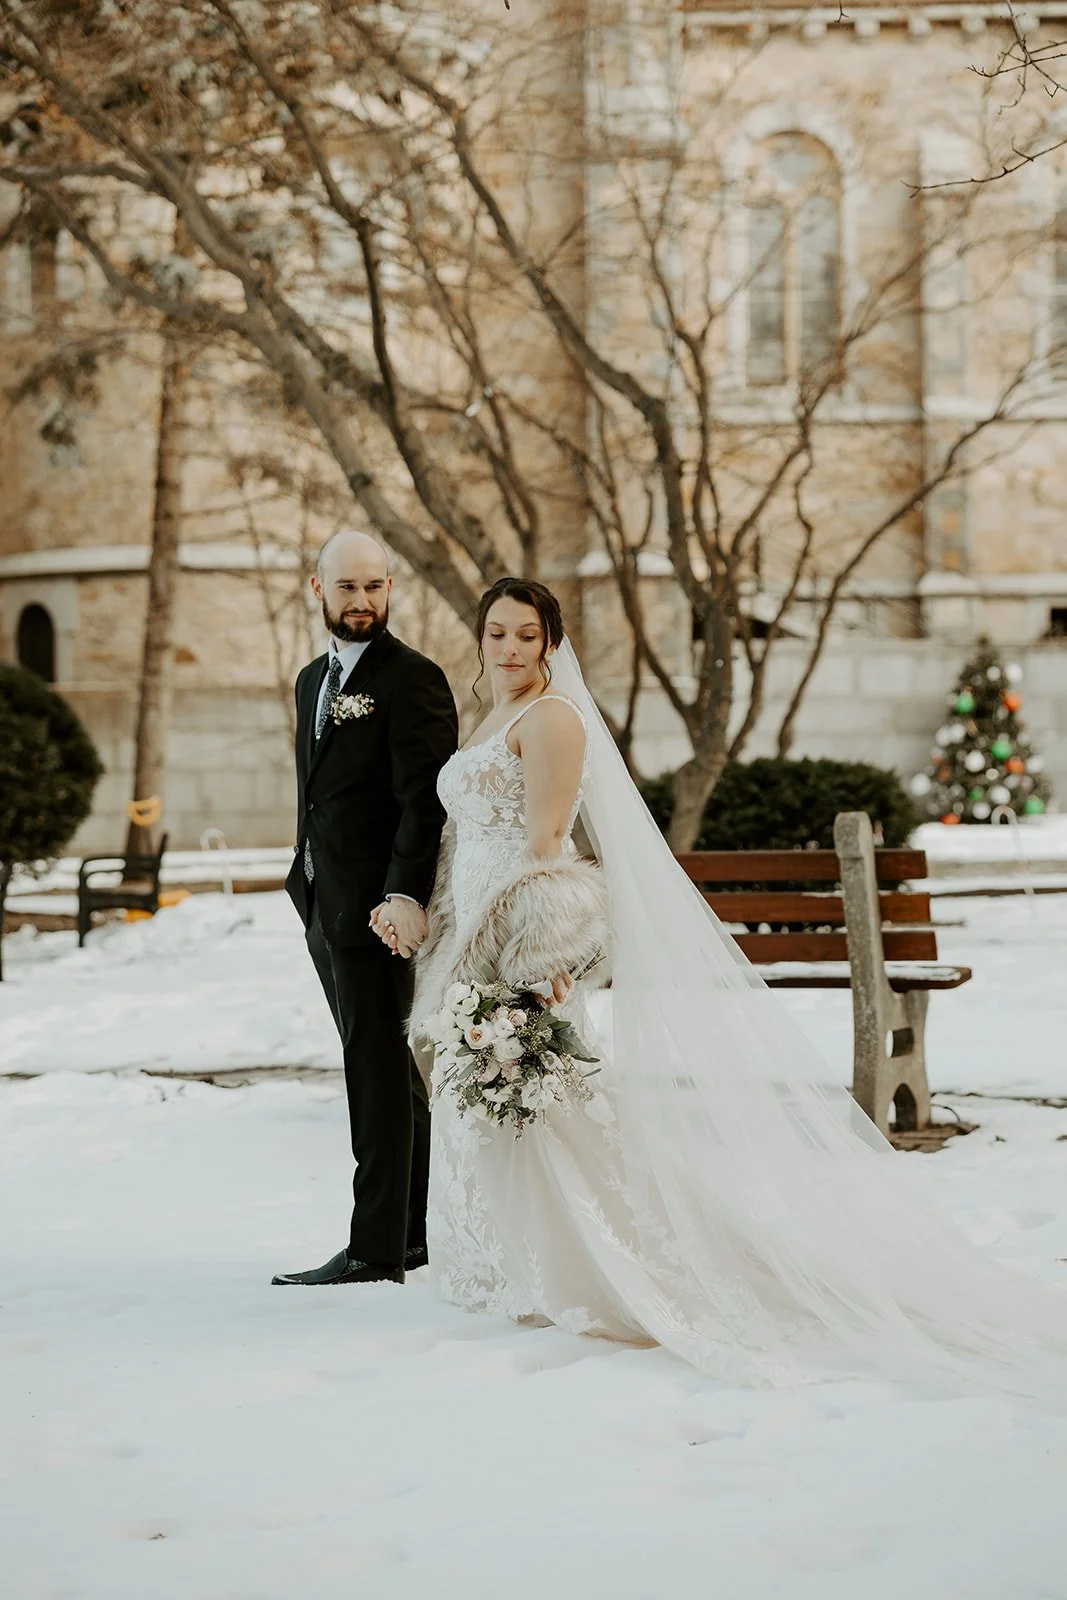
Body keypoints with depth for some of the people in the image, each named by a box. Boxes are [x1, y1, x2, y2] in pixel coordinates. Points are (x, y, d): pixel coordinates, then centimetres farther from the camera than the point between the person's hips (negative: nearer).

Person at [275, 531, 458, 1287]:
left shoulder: (413, 679, -10)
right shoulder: (314, 680, 17)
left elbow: (425, 800, -17)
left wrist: (405, 896, -27)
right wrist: (307, 889, 17)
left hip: (378, 908, -9)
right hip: (325, 908, 9)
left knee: (378, 1074, -5)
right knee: (387, 1073, 13)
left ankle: (376, 1247, -1)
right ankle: (417, 1232, 21)